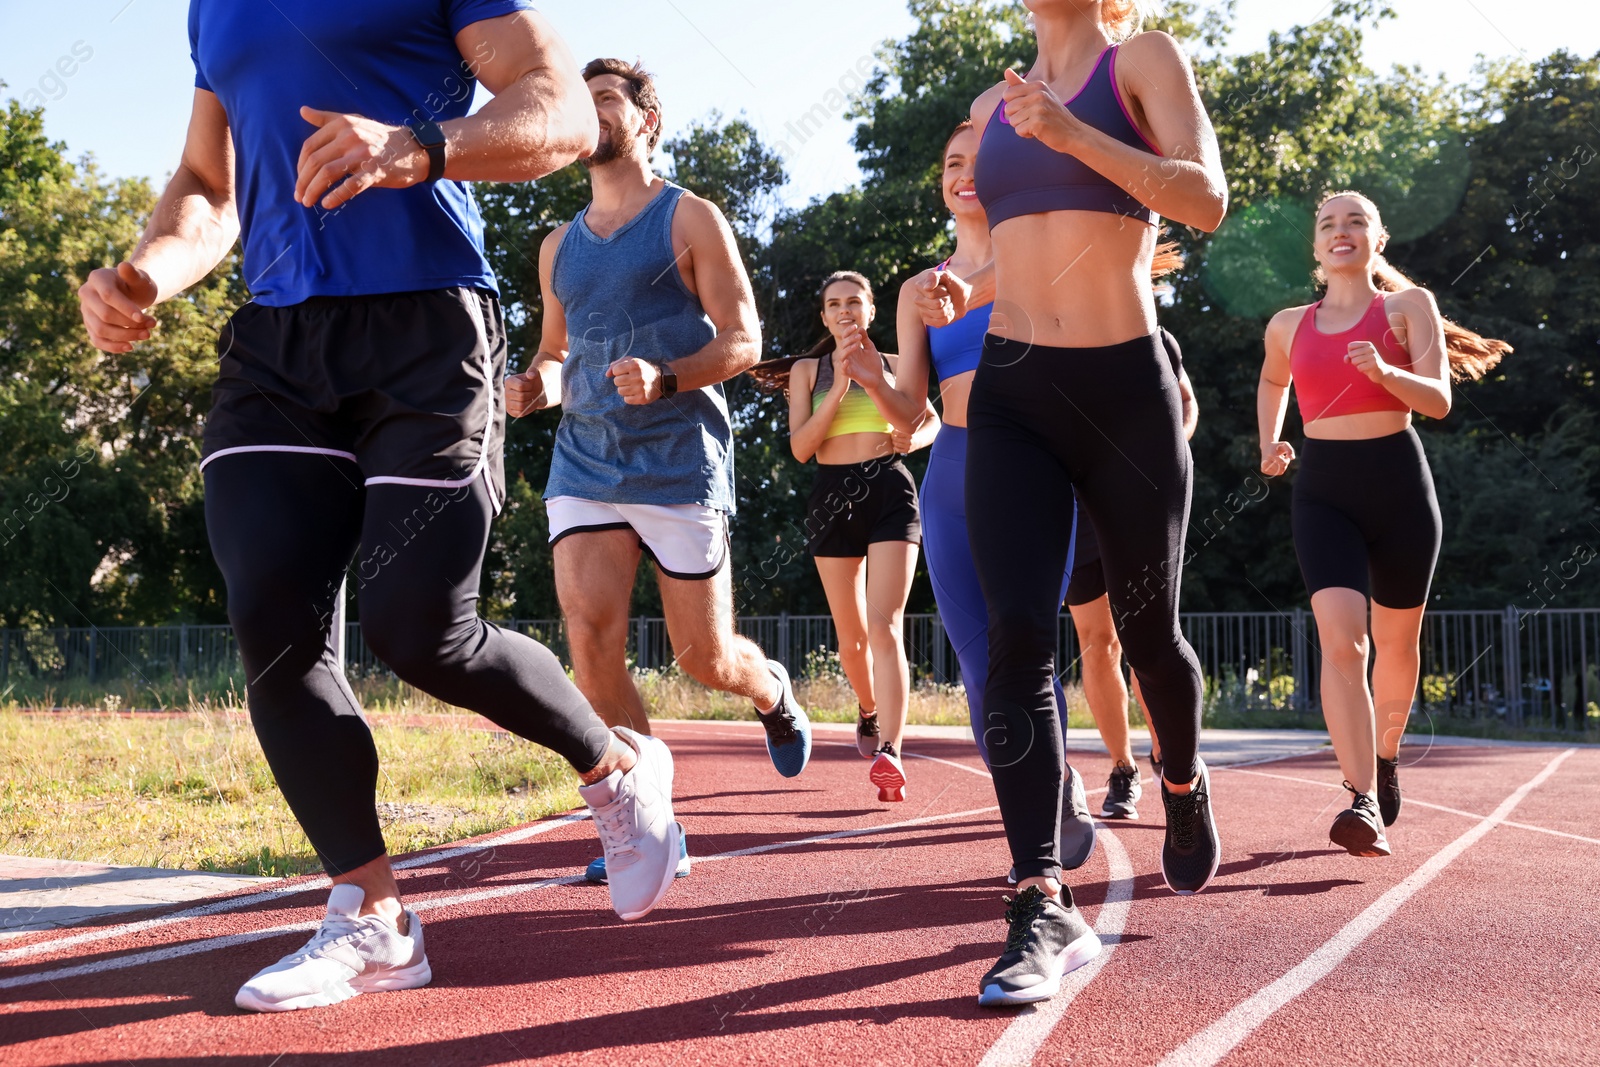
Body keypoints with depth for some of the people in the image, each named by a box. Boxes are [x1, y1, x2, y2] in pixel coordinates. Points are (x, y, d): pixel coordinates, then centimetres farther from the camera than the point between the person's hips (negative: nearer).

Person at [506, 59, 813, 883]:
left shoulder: (690, 220, 1)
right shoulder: (560, 245, 16)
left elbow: (743, 340, -6)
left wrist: (665, 379, -23)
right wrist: (538, 384, 2)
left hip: (679, 462, -4)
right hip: (584, 461, 4)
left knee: (705, 660, 3)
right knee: (590, 641, -14)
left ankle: (772, 693, 40)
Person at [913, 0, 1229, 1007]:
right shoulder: (994, 106, 16)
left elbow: (1205, 198, -12)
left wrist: (1073, 132, -20)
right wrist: (966, 290, 6)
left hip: (1123, 386, -3)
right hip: (1011, 394, 3)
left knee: (1147, 631, 10)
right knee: (1018, 637, -13)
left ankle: (1183, 783, 43)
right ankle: (1047, 911, -14)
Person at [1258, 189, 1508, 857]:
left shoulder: (1408, 305, 2)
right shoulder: (1288, 325, 10)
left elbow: (1439, 399, -7)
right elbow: (1272, 383, 31)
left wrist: (1384, 371, -25)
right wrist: (1269, 445, 15)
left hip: (1398, 480, 0)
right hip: (1322, 488, 0)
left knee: (1395, 640, 12)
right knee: (1341, 639, -19)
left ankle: (1386, 754, 41)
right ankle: (1364, 804, -26)